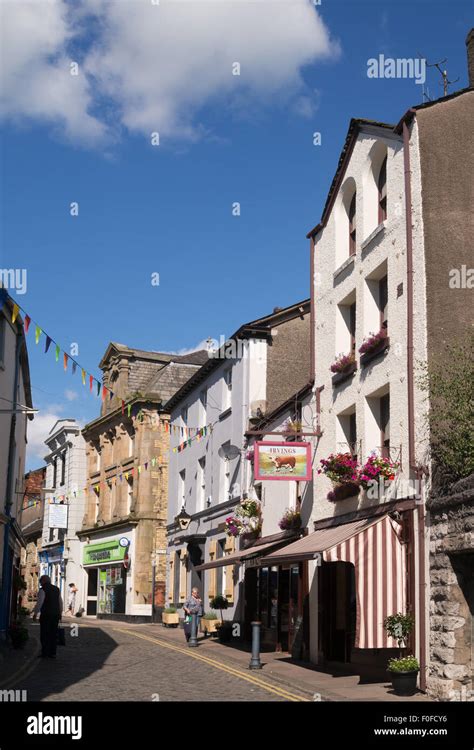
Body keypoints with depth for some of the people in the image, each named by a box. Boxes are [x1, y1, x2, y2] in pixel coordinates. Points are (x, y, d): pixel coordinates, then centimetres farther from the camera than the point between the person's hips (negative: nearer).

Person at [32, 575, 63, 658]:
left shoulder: (43, 590, -8)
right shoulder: (56, 589, 12)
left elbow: (39, 603, -15)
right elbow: (60, 603, 16)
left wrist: (35, 613, -8)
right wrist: (60, 613, 23)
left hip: (46, 615, -6)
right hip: (55, 614, 6)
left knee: (44, 634, -1)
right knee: (53, 634, 8)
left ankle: (45, 653, -3)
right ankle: (52, 653, 8)